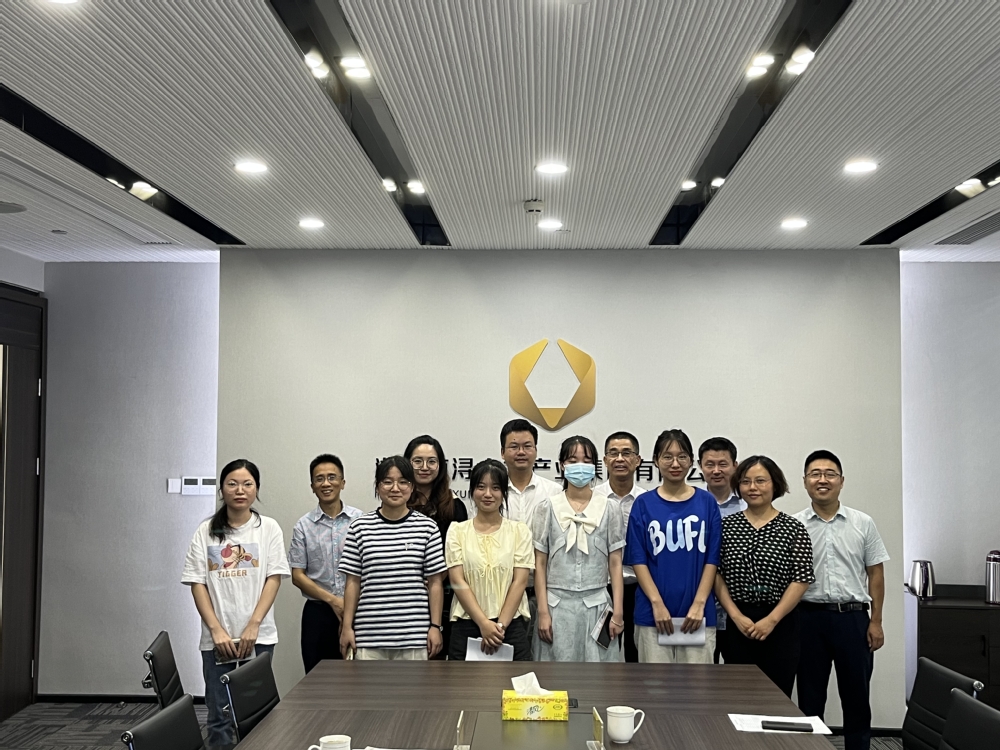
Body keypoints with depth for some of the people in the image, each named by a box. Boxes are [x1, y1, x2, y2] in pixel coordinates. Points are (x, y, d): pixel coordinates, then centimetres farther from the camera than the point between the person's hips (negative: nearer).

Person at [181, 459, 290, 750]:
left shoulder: (268, 528, 2)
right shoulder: (206, 531, 3)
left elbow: (274, 578, -2)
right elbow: (197, 583, 1)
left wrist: (253, 626, -11)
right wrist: (217, 630, -8)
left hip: (258, 636, 0)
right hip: (217, 638, 1)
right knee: (219, 717, 4)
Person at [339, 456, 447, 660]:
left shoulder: (427, 528, 2)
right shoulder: (360, 527, 4)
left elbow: (435, 583, 4)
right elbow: (353, 582, 6)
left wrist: (435, 626, 1)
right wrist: (347, 627, 4)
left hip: (414, 635, 0)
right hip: (369, 635, 1)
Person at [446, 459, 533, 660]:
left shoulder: (519, 531, 6)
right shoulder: (457, 531, 5)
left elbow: (520, 581, -1)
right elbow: (458, 581, -3)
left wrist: (500, 625, -10)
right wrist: (484, 623, -12)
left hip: (511, 625, 0)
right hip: (467, 625, 0)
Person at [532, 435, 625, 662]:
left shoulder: (609, 507, 4)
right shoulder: (548, 507, 2)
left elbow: (615, 563, 3)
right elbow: (540, 564, 2)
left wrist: (618, 612, -2)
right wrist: (543, 612, -4)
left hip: (597, 605, 0)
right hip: (557, 604, 0)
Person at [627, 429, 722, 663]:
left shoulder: (707, 503, 4)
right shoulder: (644, 504, 2)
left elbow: (712, 559, 2)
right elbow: (638, 559, -1)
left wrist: (699, 604, -7)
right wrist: (657, 604, -9)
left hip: (698, 612, 1)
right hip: (653, 613, 0)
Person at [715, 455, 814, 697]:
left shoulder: (793, 528, -1)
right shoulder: (726, 526, 4)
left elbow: (801, 580, -5)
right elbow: (716, 575, 2)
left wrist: (772, 620, -10)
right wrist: (736, 616, -8)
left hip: (780, 624, -1)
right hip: (737, 624, 2)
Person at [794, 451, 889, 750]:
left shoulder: (863, 524, 3)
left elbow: (875, 574, 5)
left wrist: (876, 621, 0)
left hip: (853, 616, 1)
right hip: (809, 617, 0)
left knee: (856, 696, 9)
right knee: (810, 697, 9)